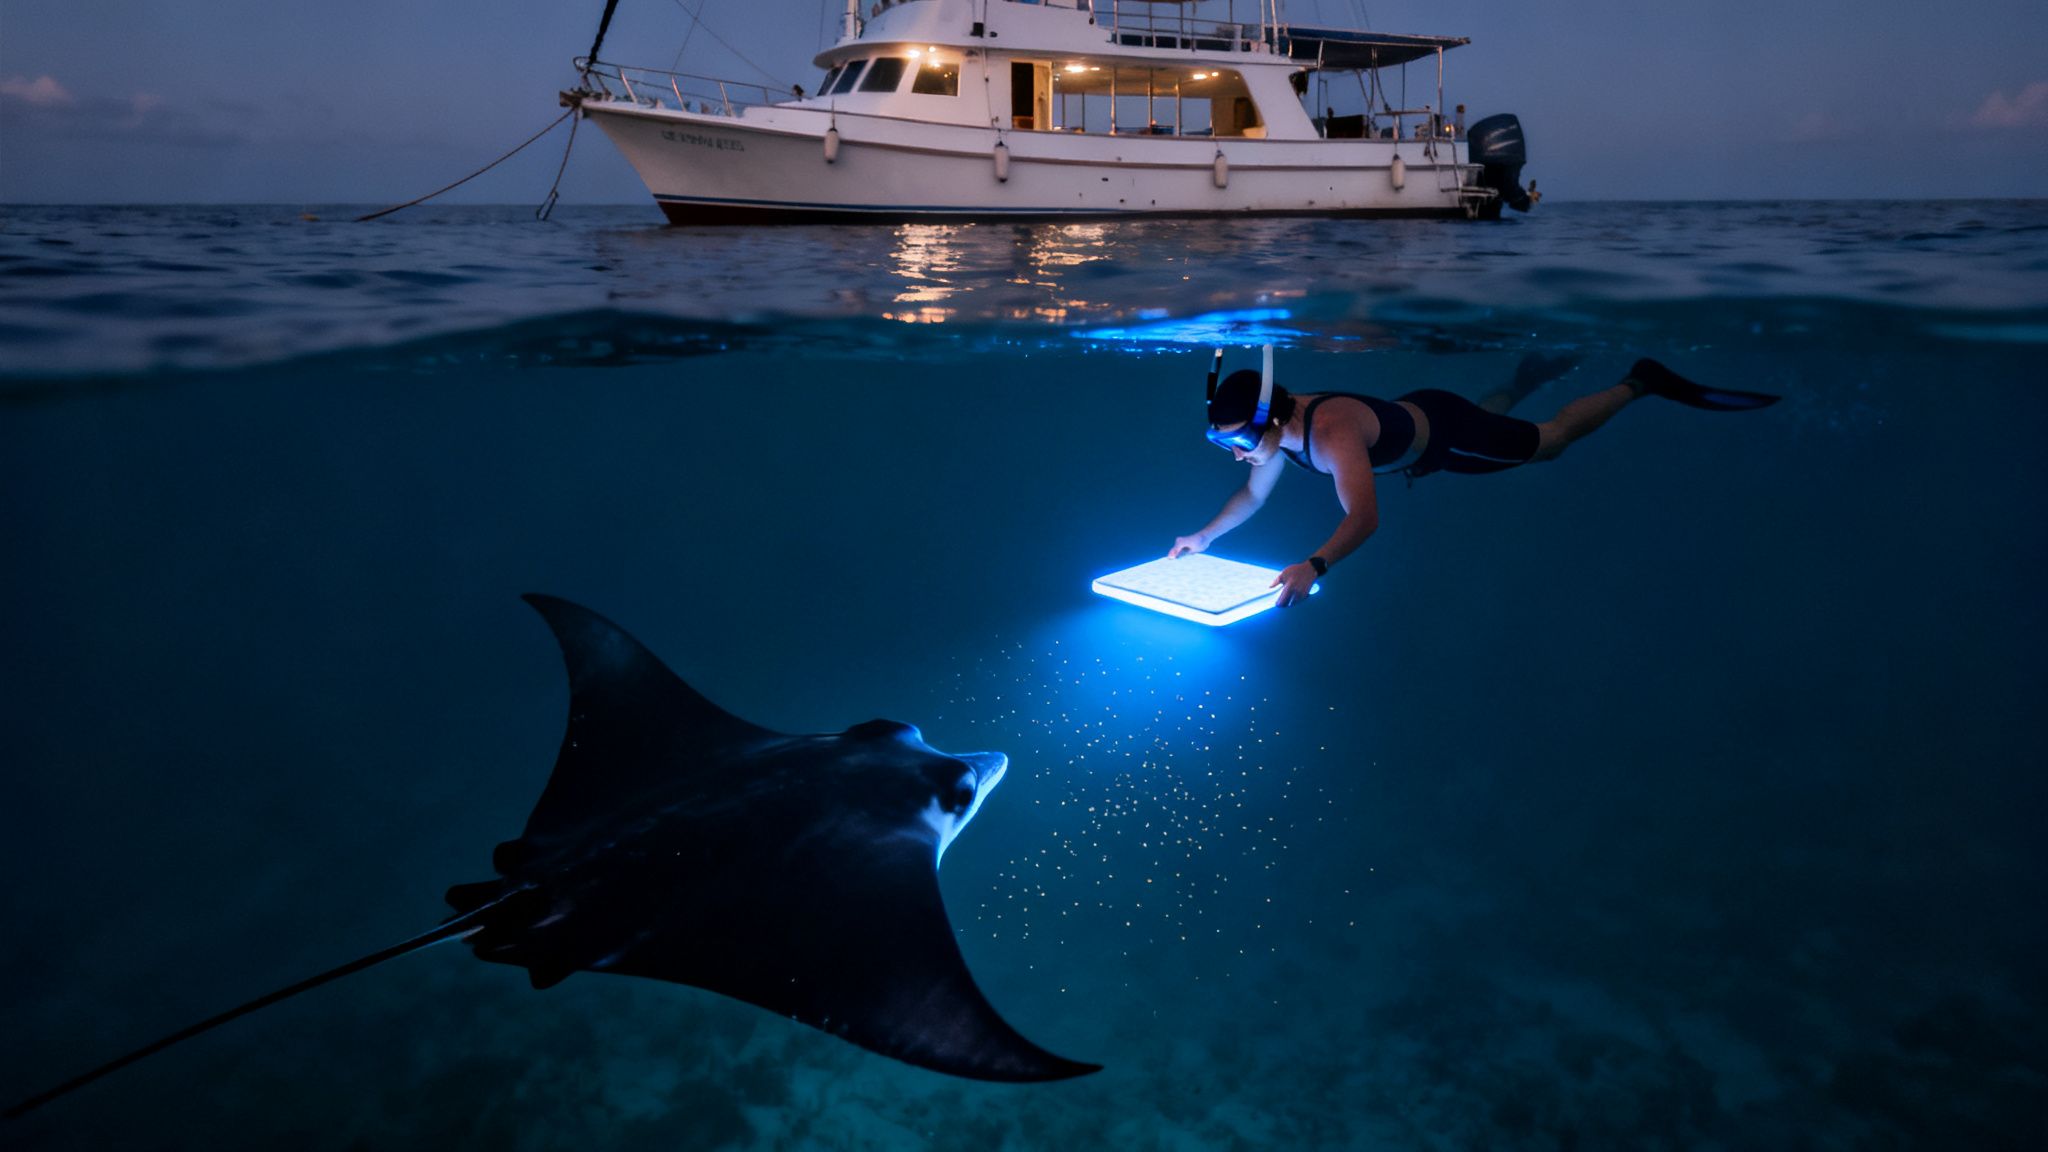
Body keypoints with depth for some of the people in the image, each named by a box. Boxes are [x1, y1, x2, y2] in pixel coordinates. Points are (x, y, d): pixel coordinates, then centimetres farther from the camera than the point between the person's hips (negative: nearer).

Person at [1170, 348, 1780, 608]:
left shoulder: (1332, 433, -45)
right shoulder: (1276, 430, -21)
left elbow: (1365, 517, -55)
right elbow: (1254, 494, -4)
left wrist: (1314, 565, -71)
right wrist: (1205, 536, -17)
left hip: (1444, 427, -7)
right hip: (1413, 419, 7)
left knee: (1551, 439, 14)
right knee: (1489, 412, 38)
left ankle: (1641, 380, 31)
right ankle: (1531, 373, 61)